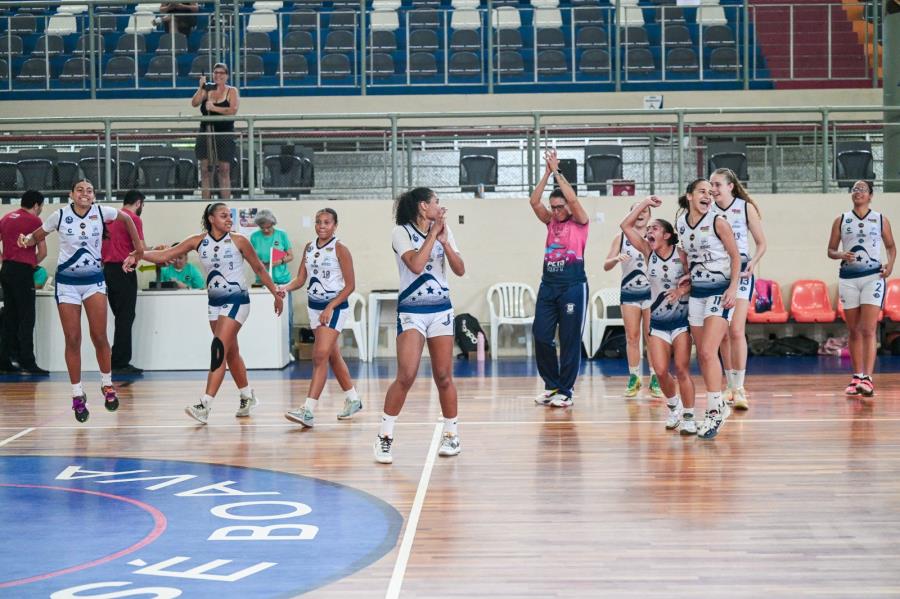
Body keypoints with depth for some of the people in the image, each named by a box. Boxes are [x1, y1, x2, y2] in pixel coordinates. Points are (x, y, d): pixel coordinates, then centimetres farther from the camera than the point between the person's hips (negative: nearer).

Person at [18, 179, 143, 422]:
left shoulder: (101, 212, -5)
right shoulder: (60, 215, -6)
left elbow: (126, 218, 13)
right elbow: (37, 236, 5)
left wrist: (138, 245, 13)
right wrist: (26, 240, -17)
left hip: (94, 280, 1)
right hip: (67, 281, 0)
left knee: (99, 336, -5)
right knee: (72, 340, -1)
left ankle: (107, 385, 14)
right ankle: (77, 395, 7)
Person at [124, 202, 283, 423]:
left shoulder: (238, 241, -7)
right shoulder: (199, 241, 0)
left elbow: (259, 268, 4)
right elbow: (164, 255, -3)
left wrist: (276, 293, 6)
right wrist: (138, 255, -17)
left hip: (236, 301, -5)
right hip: (215, 302, 5)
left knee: (219, 350, -15)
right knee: (231, 353, 14)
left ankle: (205, 406, -21)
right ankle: (248, 398, 32)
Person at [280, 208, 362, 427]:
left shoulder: (339, 249, -10)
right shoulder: (309, 248, 9)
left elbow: (350, 285, -10)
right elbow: (301, 278, 7)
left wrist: (330, 307, -17)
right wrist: (286, 287, -14)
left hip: (334, 308, -7)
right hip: (315, 306, 7)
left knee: (320, 356, -15)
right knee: (333, 356, 15)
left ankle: (308, 411, -20)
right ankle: (352, 400, 30)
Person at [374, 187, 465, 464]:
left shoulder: (444, 231, 7)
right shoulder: (402, 232, -7)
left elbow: (460, 270, 2)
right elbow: (415, 265, -22)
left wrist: (444, 242, -11)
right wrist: (432, 234, -15)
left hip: (441, 310, 4)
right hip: (411, 311, -4)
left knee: (444, 377, 5)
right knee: (406, 376, -15)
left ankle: (452, 434, 17)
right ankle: (385, 436, -5)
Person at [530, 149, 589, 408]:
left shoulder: (580, 223, 0)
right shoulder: (551, 222, 12)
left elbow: (573, 199, -17)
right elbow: (534, 201, 0)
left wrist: (558, 172, -11)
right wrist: (547, 173, -6)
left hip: (573, 286, -5)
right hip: (548, 285, 5)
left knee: (570, 341, 0)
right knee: (541, 336, 1)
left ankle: (566, 391, 7)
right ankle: (552, 385, 16)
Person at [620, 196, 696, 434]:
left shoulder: (681, 254, -8)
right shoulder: (648, 252, 2)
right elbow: (626, 226, -3)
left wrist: (682, 290, -25)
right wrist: (645, 203, -4)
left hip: (681, 320, -3)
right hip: (657, 321, 3)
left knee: (682, 369, -9)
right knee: (660, 371, -4)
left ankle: (689, 416, 3)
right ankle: (674, 406, 22)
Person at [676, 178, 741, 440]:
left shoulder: (718, 223, -9)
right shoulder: (680, 224, 6)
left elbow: (736, 256, -5)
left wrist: (733, 287, -15)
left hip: (720, 292, -6)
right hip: (696, 293, 6)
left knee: (708, 352, -16)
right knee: (702, 354, 8)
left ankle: (714, 411, -14)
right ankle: (719, 405, 21)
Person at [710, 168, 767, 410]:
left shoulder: (746, 208, -1)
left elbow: (761, 243, 3)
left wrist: (754, 261, -15)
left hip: (740, 272, -3)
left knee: (736, 330, -14)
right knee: (722, 333, 6)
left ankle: (739, 389, -11)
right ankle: (730, 386, 17)